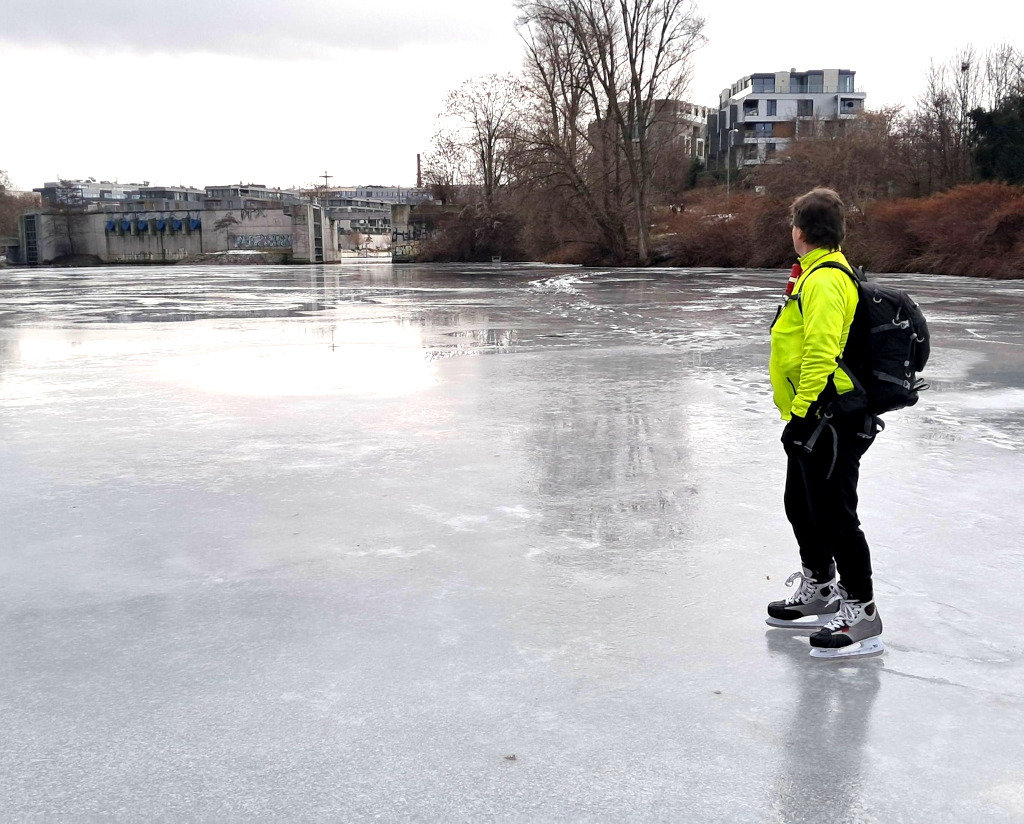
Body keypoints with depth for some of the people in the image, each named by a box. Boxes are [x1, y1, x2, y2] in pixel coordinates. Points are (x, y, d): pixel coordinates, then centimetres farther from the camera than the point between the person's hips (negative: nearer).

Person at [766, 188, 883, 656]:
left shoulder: (824, 279, -18)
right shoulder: (818, 273, 16)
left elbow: (821, 353, -26)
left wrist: (801, 412, -25)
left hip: (831, 418, -11)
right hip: (820, 416, 11)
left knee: (834, 515, -5)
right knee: (802, 505, 21)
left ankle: (862, 615, 5)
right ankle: (818, 593, 36)